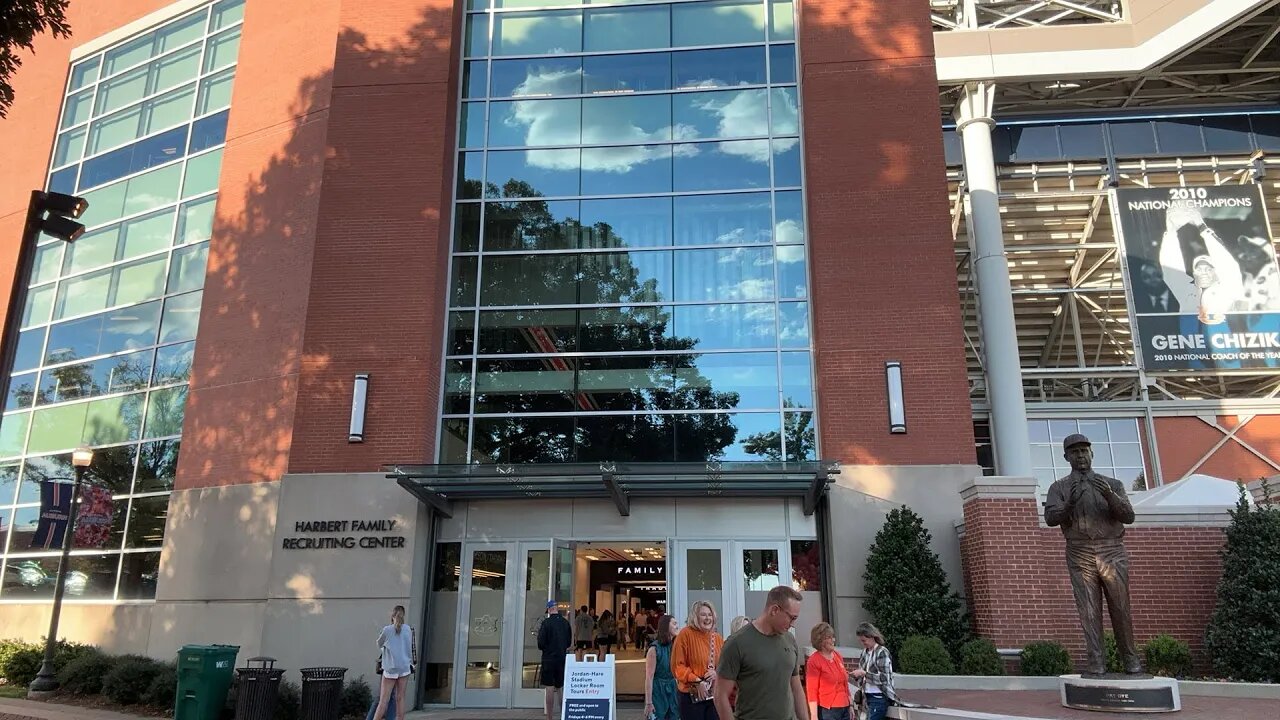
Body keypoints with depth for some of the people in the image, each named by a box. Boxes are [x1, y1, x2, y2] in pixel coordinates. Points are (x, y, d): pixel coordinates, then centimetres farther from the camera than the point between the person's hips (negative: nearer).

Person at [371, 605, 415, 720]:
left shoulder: (387, 630, -6)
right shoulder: (408, 629, 1)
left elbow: (379, 645, 9)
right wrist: (412, 662, 23)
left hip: (390, 668, -2)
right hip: (405, 667, 2)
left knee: (383, 700, -1)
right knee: (400, 698, 7)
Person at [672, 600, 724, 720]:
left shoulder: (717, 638, 8)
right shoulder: (685, 634, -11)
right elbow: (677, 666, -12)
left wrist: (717, 672, -6)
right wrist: (697, 682, -18)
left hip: (714, 695, 6)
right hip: (691, 696, -6)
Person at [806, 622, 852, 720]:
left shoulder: (838, 656, 9)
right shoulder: (814, 661, -10)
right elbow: (812, 690, -11)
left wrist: (850, 705, 15)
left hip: (844, 708, 6)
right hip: (827, 710, -6)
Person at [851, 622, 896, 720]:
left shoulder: (882, 652, -12)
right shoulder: (865, 652, 9)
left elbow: (884, 678, -17)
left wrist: (864, 674, -20)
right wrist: (858, 675, -2)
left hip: (879, 698, -7)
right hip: (868, 697, 7)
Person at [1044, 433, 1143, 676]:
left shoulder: (1112, 484, 15)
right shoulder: (1059, 488, 12)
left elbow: (1128, 516, 2)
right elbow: (1051, 518, -4)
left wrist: (1110, 496, -16)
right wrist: (1069, 504, -23)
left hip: (1112, 551, 1)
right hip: (1080, 553, -1)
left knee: (1120, 608, 0)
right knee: (1089, 610, -3)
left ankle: (1131, 660, 14)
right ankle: (1096, 663, -1)